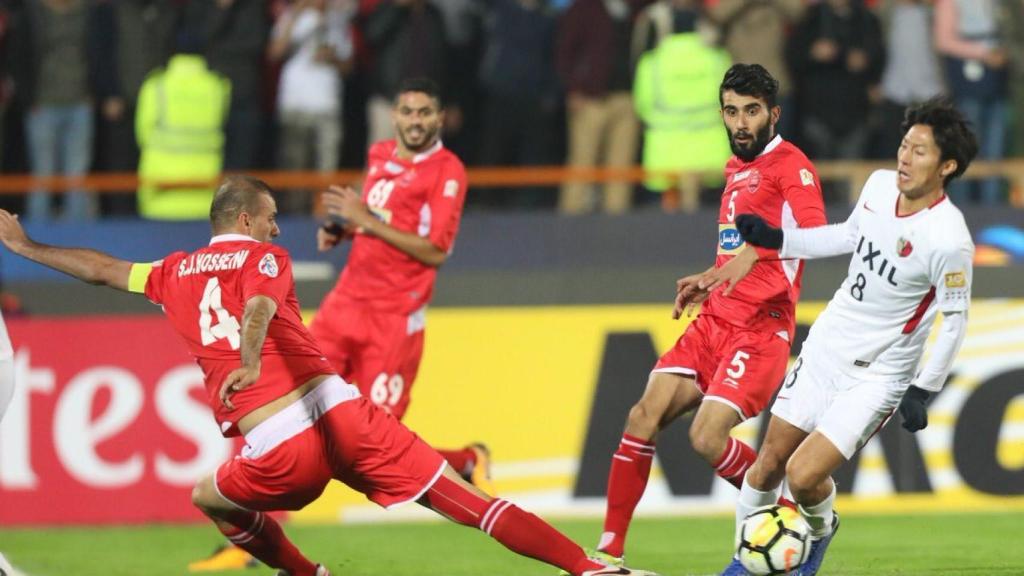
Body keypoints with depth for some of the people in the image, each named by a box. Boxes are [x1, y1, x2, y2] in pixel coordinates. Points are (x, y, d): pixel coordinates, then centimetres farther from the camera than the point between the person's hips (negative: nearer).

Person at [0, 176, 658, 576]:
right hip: (341, 412, -1)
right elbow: (260, 307, -13)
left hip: (280, 450, 1)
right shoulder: (263, 256, 11)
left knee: (211, 497, 34)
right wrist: (249, 361, -32)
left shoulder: (176, 273, 21)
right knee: (465, 500, -3)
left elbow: (101, 267, 37)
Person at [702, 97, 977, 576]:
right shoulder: (880, 185, -5)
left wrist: (923, 391, -15)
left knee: (804, 476, -14)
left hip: (876, 375, -6)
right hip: (827, 345, 6)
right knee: (770, 462, 9)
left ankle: (820, 533, 20)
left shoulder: (948, 239, -25)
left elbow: (955, 318, -15)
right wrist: (775, 241, 13)